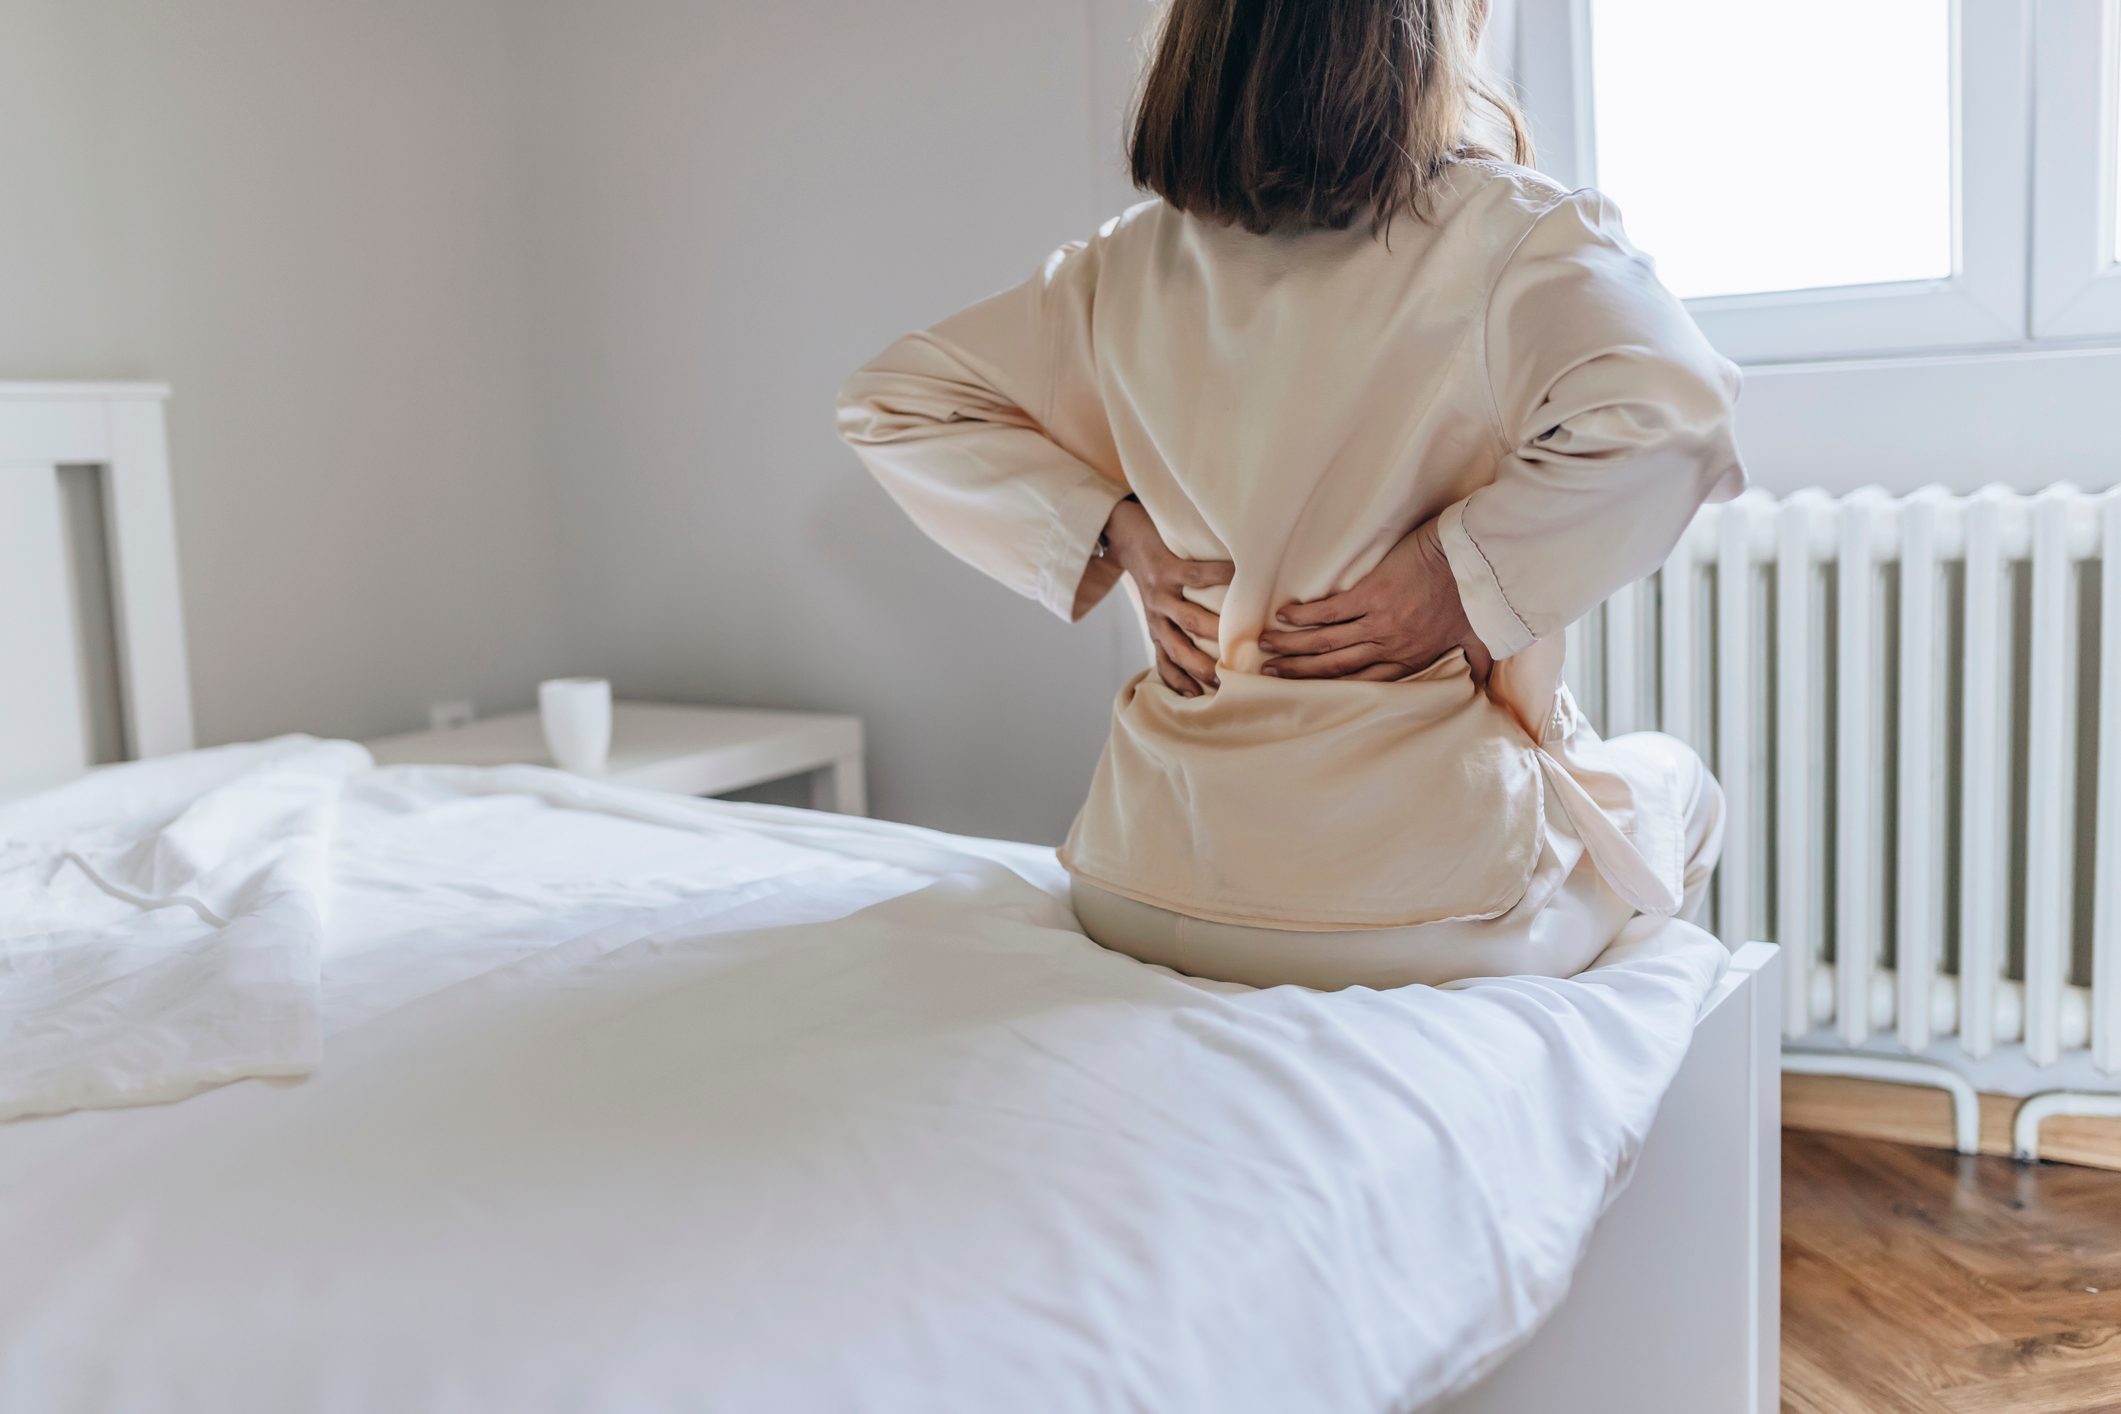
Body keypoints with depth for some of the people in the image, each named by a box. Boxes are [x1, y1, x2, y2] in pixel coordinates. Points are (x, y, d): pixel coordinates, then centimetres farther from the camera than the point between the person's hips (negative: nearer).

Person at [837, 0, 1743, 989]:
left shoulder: (1135, 262, 2)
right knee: (1675, 779, 29)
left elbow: (889, 403, 8)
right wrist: (1461, 577, -16)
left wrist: (1121, 534, 1)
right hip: (1420, 917, -5)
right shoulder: (1512, 233, -11)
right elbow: (1662, 423, -29)